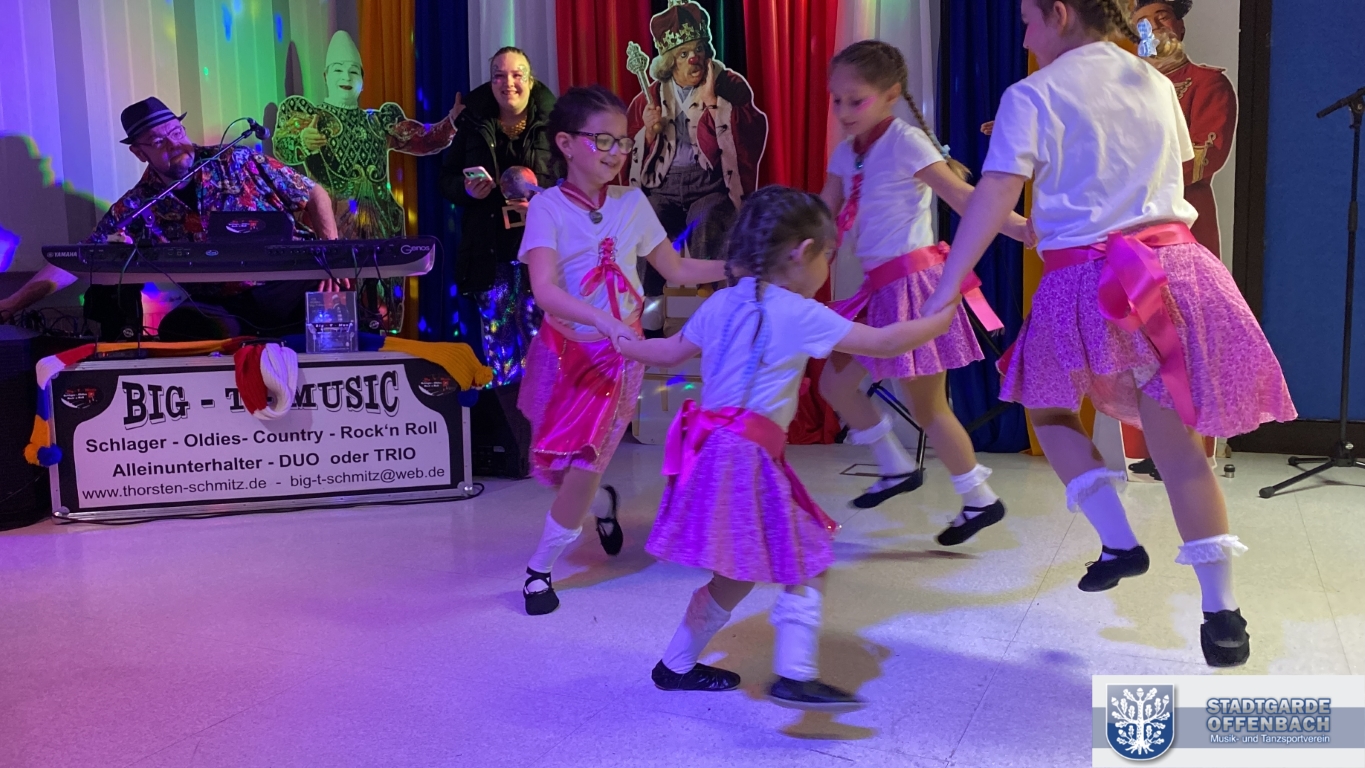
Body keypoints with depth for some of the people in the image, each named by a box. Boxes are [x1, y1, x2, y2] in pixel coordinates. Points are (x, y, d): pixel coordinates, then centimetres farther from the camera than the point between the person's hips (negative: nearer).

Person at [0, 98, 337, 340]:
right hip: (230, 308, 1)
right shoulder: (138, 206, 6)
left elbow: (314, 195, 7)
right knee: (180, 325, -31)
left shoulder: (238, 162, 4)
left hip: (295, 281, -1)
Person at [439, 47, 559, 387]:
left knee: (537, 329, -4)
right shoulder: (473, 124, 9)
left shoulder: (551, 124, 1)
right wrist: (467, 190, -7)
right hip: (489, 248, 3)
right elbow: (447, 179, 15)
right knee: (496, 331, 5)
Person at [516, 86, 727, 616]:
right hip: (563, 348, -1)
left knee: (581, 463, -8)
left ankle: (540, 569, 12)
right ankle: (602, 502, 44)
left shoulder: (632, 203, -1)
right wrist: (604, 321, -42)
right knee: (552, 464, 8)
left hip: (617, 354, 1)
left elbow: (676, 269, 10)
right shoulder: (549, 207, -12)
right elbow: (544, 289, -27)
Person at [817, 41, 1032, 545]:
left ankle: (980, 499, 18)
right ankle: (897, 468, 28)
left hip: (914, 284, -8)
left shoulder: (904, 141, -11)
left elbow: (963, 197, -16)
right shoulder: (847, 153, 12)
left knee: (925, 404, 0)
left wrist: (1022, 229, -27)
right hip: (881, 289, 8)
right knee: (835, 382, 12)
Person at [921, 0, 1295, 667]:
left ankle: (1119, 541, 9)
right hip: (1175, 264, 4)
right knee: (1178, 443, 6)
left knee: (1046, 406, 21)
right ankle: (1222, 615, 7)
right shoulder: (1155, 83, 15)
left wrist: (945, 289, -15)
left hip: (1085, 281, -4)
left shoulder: (1032, 97, -3)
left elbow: (994, 196, -13)